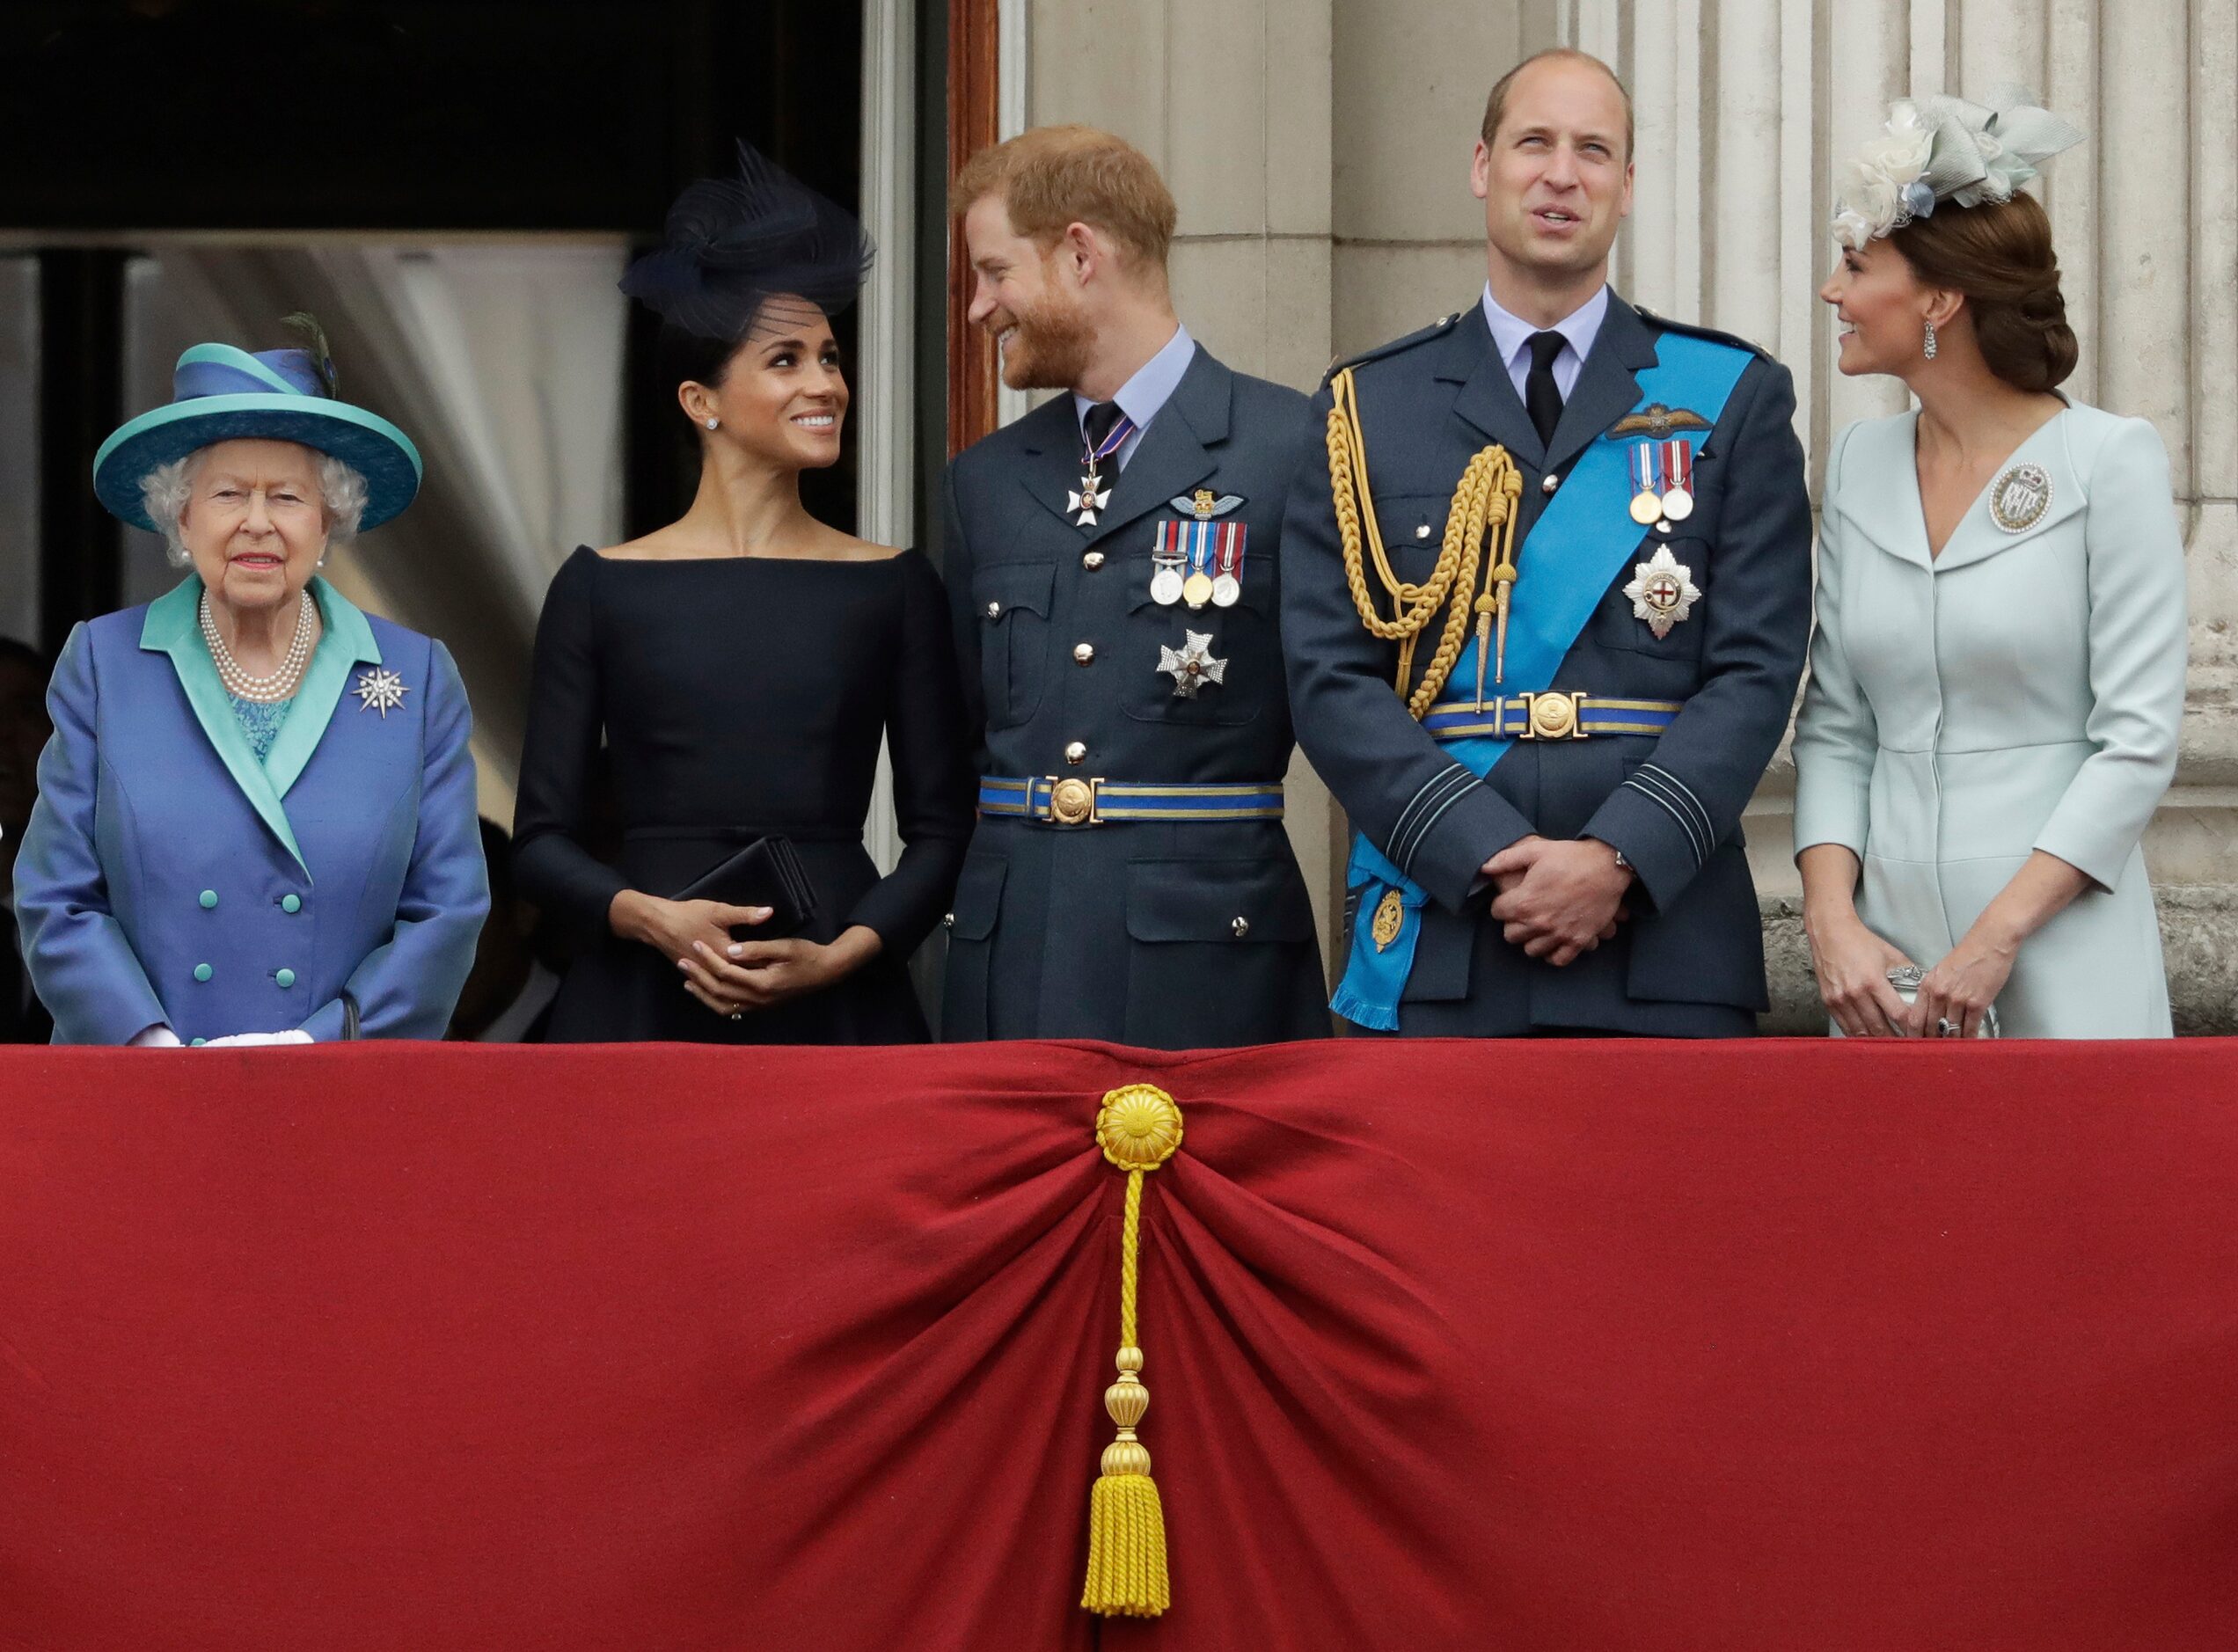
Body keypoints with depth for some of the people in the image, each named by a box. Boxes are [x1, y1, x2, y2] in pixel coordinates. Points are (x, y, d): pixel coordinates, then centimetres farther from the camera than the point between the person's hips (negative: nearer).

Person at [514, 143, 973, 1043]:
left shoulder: (895, 587, 7)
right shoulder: (601, 588, 5)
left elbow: (940, 829, 6)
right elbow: (542, 840, 4)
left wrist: (839, 954, -10)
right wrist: (659, 920, -13)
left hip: (839, 1005, 1)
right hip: (644, 1005, -1)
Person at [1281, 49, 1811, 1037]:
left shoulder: (1733, 400, 9)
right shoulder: (1369, 409, 10)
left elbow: (1755, 669, 1)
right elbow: (1330, 679, 2)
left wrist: (1619, 859, -13)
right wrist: (1491, 856, -11)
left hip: (1664, 947, 0)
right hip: (1432, 952, 0)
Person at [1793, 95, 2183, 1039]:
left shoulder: (2109, 462, -6)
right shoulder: (1860, 466, 9)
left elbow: (2139, 737, -10)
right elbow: (1834, 724, 9)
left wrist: (1995, 938, -15)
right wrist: (1832, 920, -6)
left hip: (2061, 957, -4)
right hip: (1886, 954, 4)